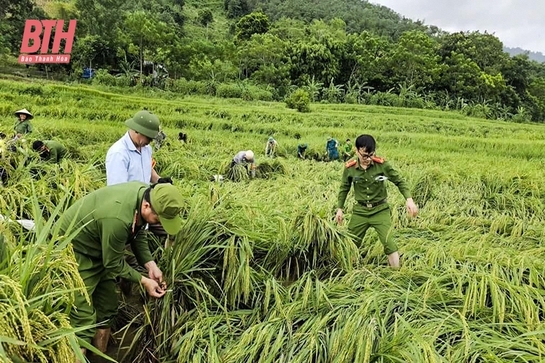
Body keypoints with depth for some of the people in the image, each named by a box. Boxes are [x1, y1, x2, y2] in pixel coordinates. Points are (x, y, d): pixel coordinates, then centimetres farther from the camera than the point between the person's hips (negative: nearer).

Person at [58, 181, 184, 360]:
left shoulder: (146, 194, -14)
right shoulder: (118, 218, -39)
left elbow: (138, 233, 2)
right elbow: (114, 263, -22)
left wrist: (151, 266, -7)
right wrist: (144, 281, -14)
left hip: (99, 248, 9)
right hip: (75, 250, -8)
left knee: (107, 309, 14)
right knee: (84, 320, -10)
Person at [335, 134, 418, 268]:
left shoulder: (382, 164, -15)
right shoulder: (349, 168, -9)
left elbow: (399, 181, -6)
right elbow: (344, 188, 8)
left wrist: (409, 200, -20)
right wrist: (339, 209, 9)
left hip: (380, 210, -2)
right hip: (360, 211, 2)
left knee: (389, 243, -11)